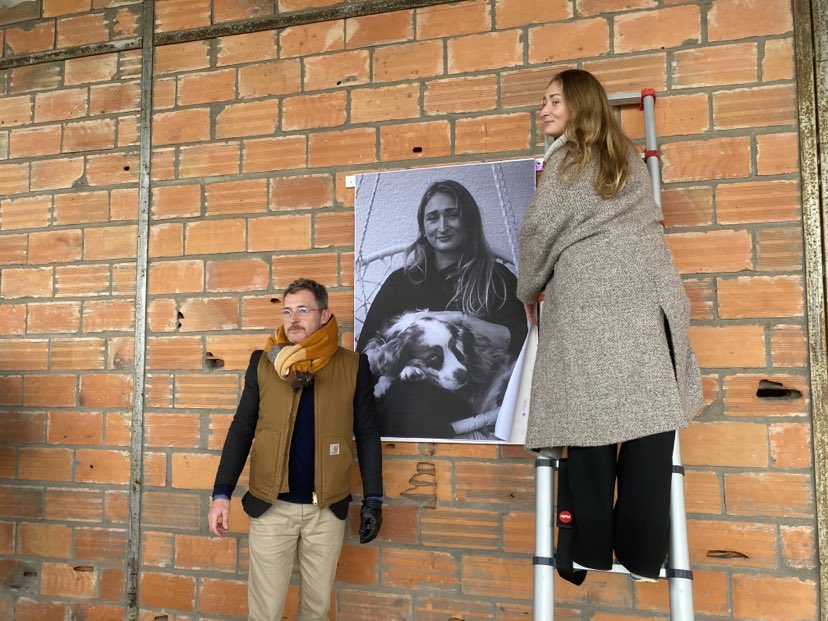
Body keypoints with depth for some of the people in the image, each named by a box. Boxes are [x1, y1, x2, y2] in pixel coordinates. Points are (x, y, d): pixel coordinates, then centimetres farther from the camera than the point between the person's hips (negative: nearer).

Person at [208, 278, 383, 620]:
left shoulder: (353, 366, -3)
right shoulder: (263, 363, -1)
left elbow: (367, 435, 1)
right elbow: (241, 430, 2)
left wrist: (373, 499, 0)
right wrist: (222, 493, -6)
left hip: (328, 508, 0)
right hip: (271, 506, 0)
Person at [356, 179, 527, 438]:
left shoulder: (497, 278, 14)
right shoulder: (401, 281, 20)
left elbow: (517, 342, -1)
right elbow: (367, 345, 10)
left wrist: (461, 319, -7)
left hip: (467, 395, -1)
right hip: (404, 388, 2)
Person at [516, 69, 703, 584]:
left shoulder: (565, 155, 6)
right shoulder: (631, 158, 23)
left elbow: (541, 229, 2)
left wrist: (529, 292, 14)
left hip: (588, 295, -5)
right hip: (649, 291, 5)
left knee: (591, 414, -3)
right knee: (649, 410, 1)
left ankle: (590, 552, 2)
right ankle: (642, 554, 4)